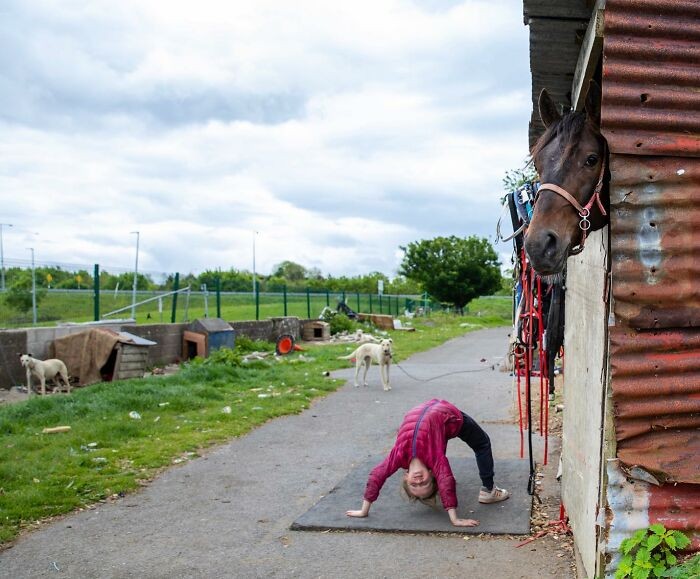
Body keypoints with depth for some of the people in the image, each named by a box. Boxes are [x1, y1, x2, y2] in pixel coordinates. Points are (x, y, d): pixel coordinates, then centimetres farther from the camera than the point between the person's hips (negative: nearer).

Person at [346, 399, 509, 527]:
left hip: (448, 414, -3)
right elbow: (375, 477, -28)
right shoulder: (399, 455, -31)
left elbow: (446, 483, -45)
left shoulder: (433, 456, -40)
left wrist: (455, 519, -48)